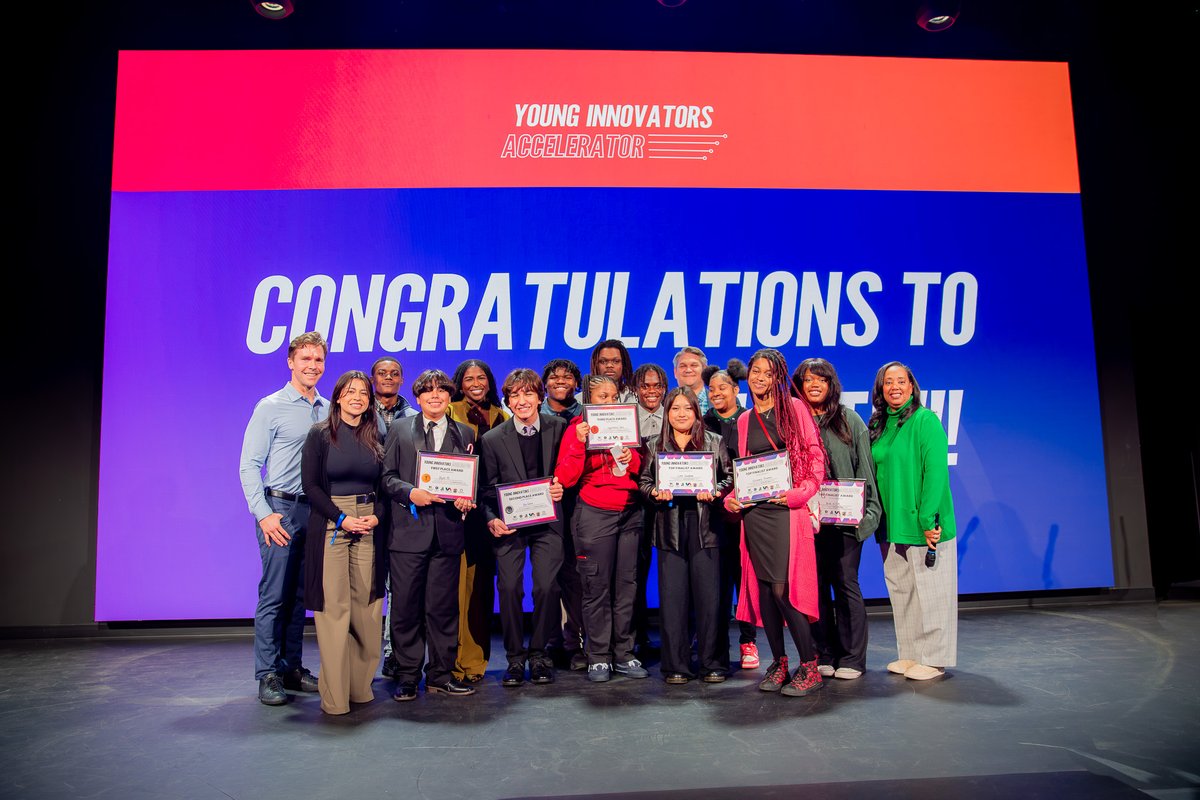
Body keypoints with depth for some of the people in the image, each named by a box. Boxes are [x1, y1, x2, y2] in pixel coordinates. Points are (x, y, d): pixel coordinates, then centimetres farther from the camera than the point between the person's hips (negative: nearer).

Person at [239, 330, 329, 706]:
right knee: (274, 595, -3)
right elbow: (250, 466, -5)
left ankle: (292, 668, 20)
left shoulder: (328, 411, 11)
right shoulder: (271, 407, -2)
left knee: (300, 595, 11)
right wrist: (264, 514, -12)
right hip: (280, 509, -4)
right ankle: (267, 675, 7)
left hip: (316, 512, 5)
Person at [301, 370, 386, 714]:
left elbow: (383, 486, 12)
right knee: (333, 607, -4)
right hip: (330, 526, -3)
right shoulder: (320, 434, 0)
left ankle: (360, 685, 18)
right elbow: (310, 484, -5)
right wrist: (342, 519, -12)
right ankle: (334, 695, 4)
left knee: (366, 605, 4)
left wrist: (376, 516, -6)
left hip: (369, 527, 4)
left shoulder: (375, 438, 11)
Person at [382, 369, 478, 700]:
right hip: (409, 530, -1)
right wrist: (410, 492, -13)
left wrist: (467, 500, -8)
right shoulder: (399, 429, 9)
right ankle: (407, 676, 15)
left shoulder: (465, 433, 13)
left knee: (443, 605, 7)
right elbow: (386, 475, 3)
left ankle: (441, 674, 19)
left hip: (447, 532, 2)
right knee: (406, 605, 2)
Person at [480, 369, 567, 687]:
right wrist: (492, 520, -12)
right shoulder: (492, 439, 1)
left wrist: (562, 488, -10)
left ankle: (539, 654, 17)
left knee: (547, 587, -4)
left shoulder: (558, 428, 2)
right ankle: (515, 658, 15)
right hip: (509, 524, 0)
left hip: (547, 521, 0)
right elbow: (488, 489, 3)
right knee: (509, 588, -3)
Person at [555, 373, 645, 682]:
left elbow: (644, 469, 14)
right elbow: (565, 478, -7)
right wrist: (579, 443, -17)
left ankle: (624, 654, 15)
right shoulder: (577, 429, 0)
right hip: (595, 514, -4)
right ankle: (598, 657, 8)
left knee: (626, 584, 5)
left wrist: (632, 458, -6)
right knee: (596, 586, -2)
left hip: (630, 513, 4)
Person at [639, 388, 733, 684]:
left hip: (705, 525, -1)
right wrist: (655, 492, -8)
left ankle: (713, 663, 12)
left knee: (709, 595, -1)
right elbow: (643, 481, 13)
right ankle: (676, 665, 11)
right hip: (670, 528, 1)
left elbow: (730, 477, 7)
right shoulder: (655, 445, 13)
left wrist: (714, 491, -12)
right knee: (672, 595, 1)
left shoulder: (714, 442, 9)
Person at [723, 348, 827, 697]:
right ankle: (778, 662, 18)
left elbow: (815, 454, -1)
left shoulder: (794, 408, 4)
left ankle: (809, 668, 1)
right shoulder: (744, 420, 16)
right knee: (762, 587, 5)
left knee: (783, 588, -12)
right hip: (754, 511, 5)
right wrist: (731, 497, 2)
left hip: (787, 508, -4)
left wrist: (801, 492, -13)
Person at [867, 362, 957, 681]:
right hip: (890, 526, 7)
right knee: (900, 591, 13)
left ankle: (934, 658, 15)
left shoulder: (925, 420, -8)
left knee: (930, 592, 3)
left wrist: (927, 518, -20)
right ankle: (910, 654, 26)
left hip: (923, 525, -6)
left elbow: (936, 471, -15)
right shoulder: (877, 426, 11)